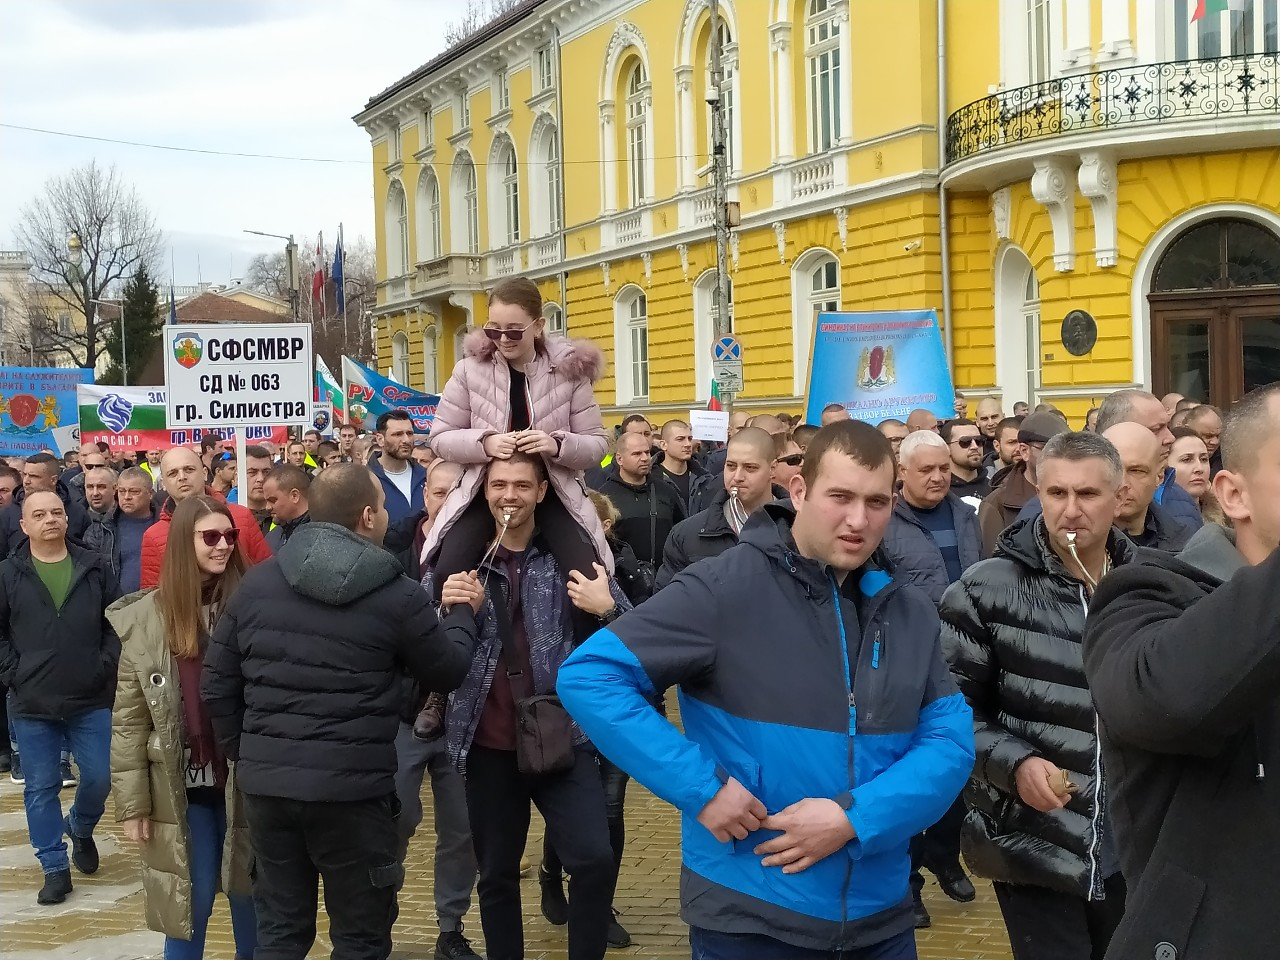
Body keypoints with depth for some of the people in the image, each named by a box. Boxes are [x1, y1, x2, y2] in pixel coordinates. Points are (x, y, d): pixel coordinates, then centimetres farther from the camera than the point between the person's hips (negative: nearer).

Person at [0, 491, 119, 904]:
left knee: (100, 777, 3)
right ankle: (54, 868, 15)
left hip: (91, 699, 1)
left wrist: (106, 666, -3)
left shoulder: (94, 568, 4)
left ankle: (80, 828, 34)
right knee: (41, 788, 4)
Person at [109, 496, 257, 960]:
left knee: (252, 897, 12)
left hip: (247, 782, 0)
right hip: (183, 788, 0)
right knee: (190, 905, 8)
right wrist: (132, 802, -3)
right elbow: (129, 719, -1)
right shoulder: (145, 617, -3)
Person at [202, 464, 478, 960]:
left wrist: (244, 754, 16)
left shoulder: (255, 583, 3)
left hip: (266, 782, 4)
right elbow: (448, 672, 4)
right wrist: (462, 613, 21)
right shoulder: (397, 595, -9)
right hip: (352, 787, -4)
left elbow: (217, 684, 5)